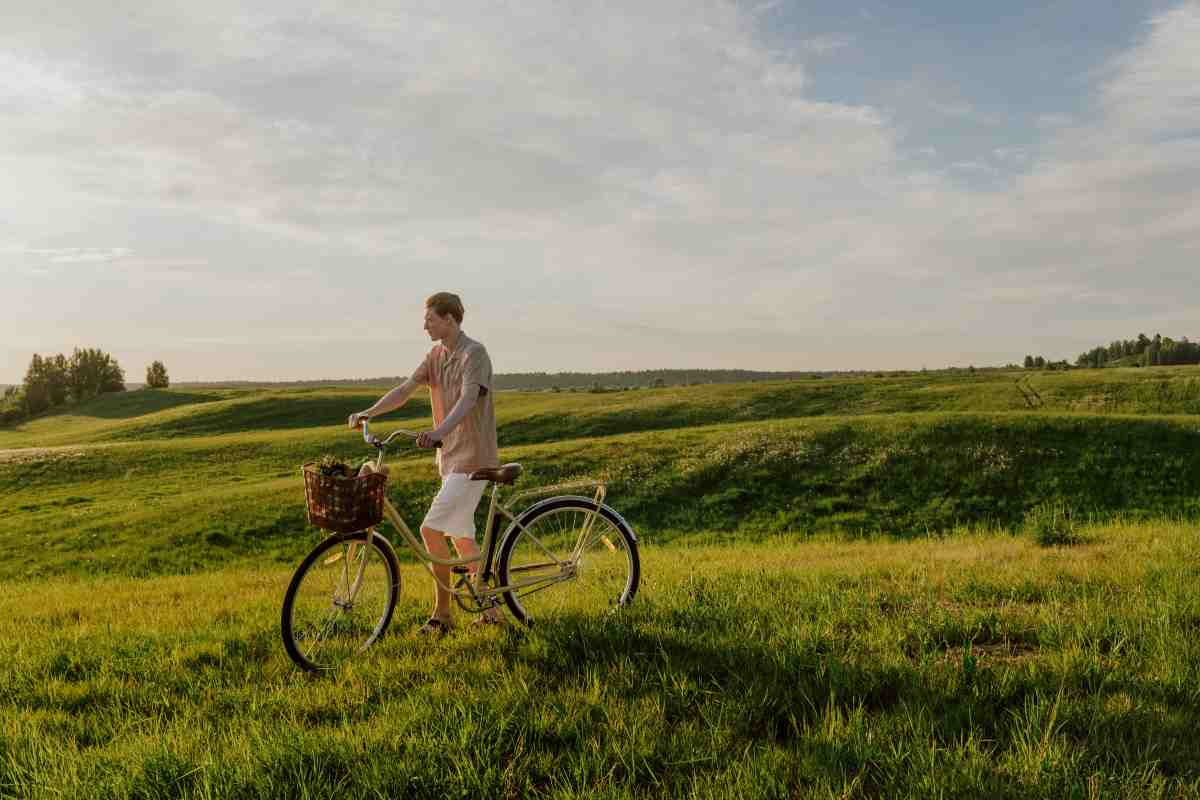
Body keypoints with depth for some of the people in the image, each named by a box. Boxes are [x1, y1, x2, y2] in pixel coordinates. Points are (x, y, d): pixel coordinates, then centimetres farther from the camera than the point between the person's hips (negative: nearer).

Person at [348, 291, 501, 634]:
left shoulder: (474, 354, -14)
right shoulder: (436, 356, 11)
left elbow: (467, 400, -29)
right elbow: (404, 390, 4)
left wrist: (439, 431, -45)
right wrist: (369, 412, -12)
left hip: (472, 457, -9)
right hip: (451, 456, 9)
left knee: (431, 529, -14)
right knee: (461, 536, 14)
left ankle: (441, 612, -1)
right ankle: (490, 609, 25)